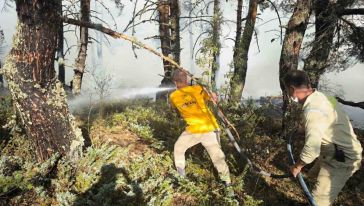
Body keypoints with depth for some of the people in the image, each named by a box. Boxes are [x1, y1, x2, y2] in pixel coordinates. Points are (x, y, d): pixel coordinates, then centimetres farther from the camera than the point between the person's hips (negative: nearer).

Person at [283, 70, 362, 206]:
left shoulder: (313, 110, -30)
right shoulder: (322, 97, -1)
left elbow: (312, 149, -34)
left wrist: (297, 166, -18)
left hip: (341, 160, -10)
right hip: (337, 153, 10)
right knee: (315, 175, 28)